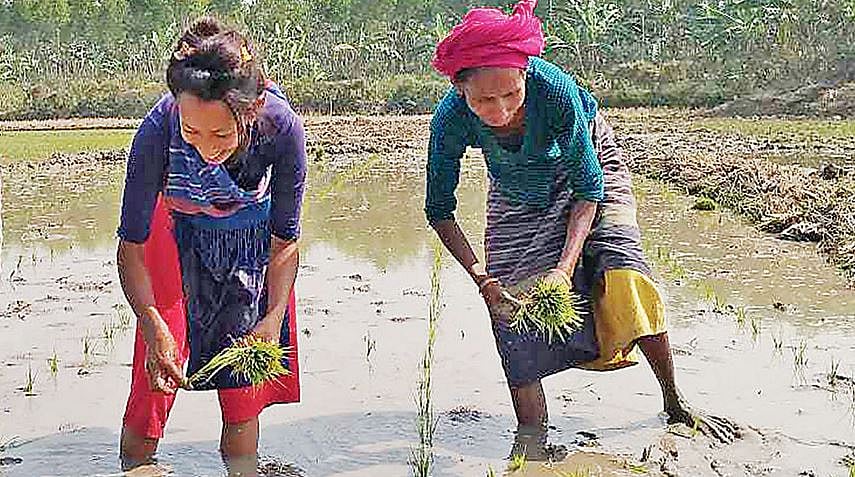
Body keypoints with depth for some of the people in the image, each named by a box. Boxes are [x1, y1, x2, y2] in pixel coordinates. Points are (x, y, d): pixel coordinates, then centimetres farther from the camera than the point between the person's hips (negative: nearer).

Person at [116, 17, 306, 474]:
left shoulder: (281, 127, -34)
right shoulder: (158, 130, -35)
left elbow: (285, 241, -17)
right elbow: (131, 247, -23)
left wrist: (274, 318, -28)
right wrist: (154, 328, -35)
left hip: (253, 243, 1)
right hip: (178, 237, 0)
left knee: (243, 391, 3)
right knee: (154, 380, -5)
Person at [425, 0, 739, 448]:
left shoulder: (555, 89, -40)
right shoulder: (450, 121, -34)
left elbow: (588, 189, -28)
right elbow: (439, 210, -19)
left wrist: (566, 266, -38)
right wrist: (480, 276, -31)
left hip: (586, 168, -2)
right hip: (518, 196, 2)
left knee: (624, 279, -18)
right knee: (512, 305, -8)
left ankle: (676, 405, 1)